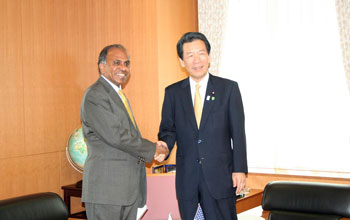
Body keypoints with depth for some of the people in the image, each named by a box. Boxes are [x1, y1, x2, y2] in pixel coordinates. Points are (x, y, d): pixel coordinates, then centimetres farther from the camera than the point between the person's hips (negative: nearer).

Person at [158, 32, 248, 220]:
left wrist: (240, 169, -5)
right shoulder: (172, 92, 7)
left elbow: (238, 132, 0)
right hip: (187, 176, 2)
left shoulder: (228, 88, 1)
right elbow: (168, 129, 9)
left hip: (220, 176, -2)